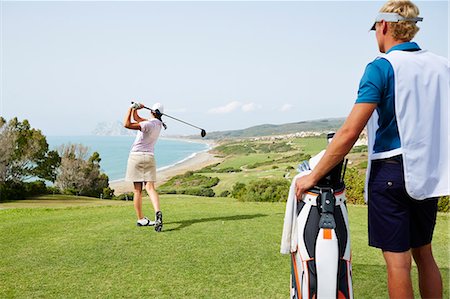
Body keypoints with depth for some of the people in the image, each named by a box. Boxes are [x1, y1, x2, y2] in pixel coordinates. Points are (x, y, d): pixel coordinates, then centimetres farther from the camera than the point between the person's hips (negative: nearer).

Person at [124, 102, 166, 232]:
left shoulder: (148, 124, -15)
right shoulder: (158, 123, 9)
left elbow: (127, 124, -24)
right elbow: (137, 119, 19)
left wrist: (131, 109, -14)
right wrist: (135, 109, 4)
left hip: (136, 156, -6)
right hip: (149, 157, 6)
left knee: (138, 190, 3)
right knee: (150, 187, -4)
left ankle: (140, 219, 10)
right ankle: (157, 212, -26)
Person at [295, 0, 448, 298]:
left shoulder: (382, 67, -13)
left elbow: (349, 133, -20)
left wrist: (313, 176, -14)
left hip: (391, 172, -6)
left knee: (397, 259, 3)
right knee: (424, 253, 18)